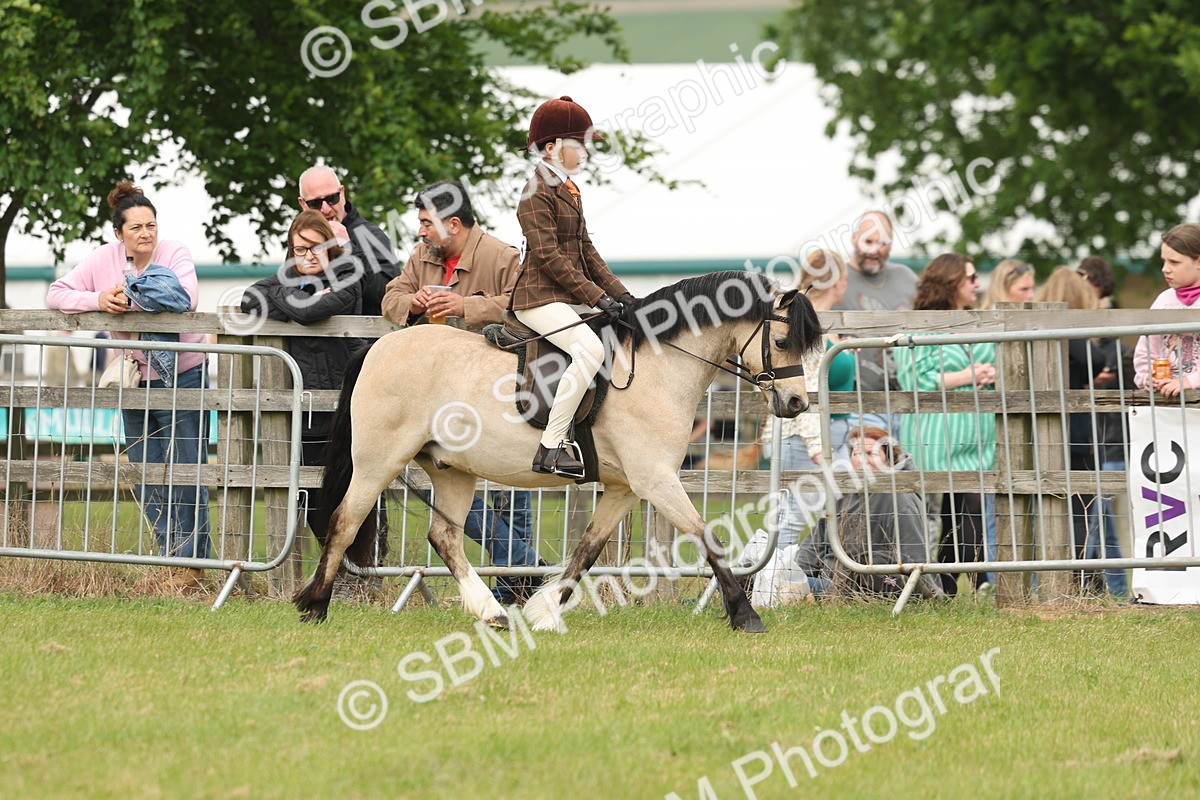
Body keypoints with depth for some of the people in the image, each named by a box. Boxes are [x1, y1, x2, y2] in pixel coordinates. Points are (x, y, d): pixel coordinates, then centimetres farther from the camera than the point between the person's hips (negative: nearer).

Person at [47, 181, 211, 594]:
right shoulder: (104, 258, 0)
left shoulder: (174, 254, -9)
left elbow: (186, 299, -26)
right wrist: (97, 300, -19)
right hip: (135, 381, 4)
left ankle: (192, 564, -2)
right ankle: (173, 557, 15)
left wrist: (131, 300, -28)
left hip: (183, 377, -4)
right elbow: (56, 293, -2)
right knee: (146, 477, 6)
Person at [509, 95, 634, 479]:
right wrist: (598, 298, -20)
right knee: (590, 349, -30)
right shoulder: (537, 193, -11)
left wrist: (618, 292, 7)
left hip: (570, 299, 10)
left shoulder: (568, 189, 18)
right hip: (540, 298, -10)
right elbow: (549, 257, -18)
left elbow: (585, 249, 19)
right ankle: (550, 447, -29)